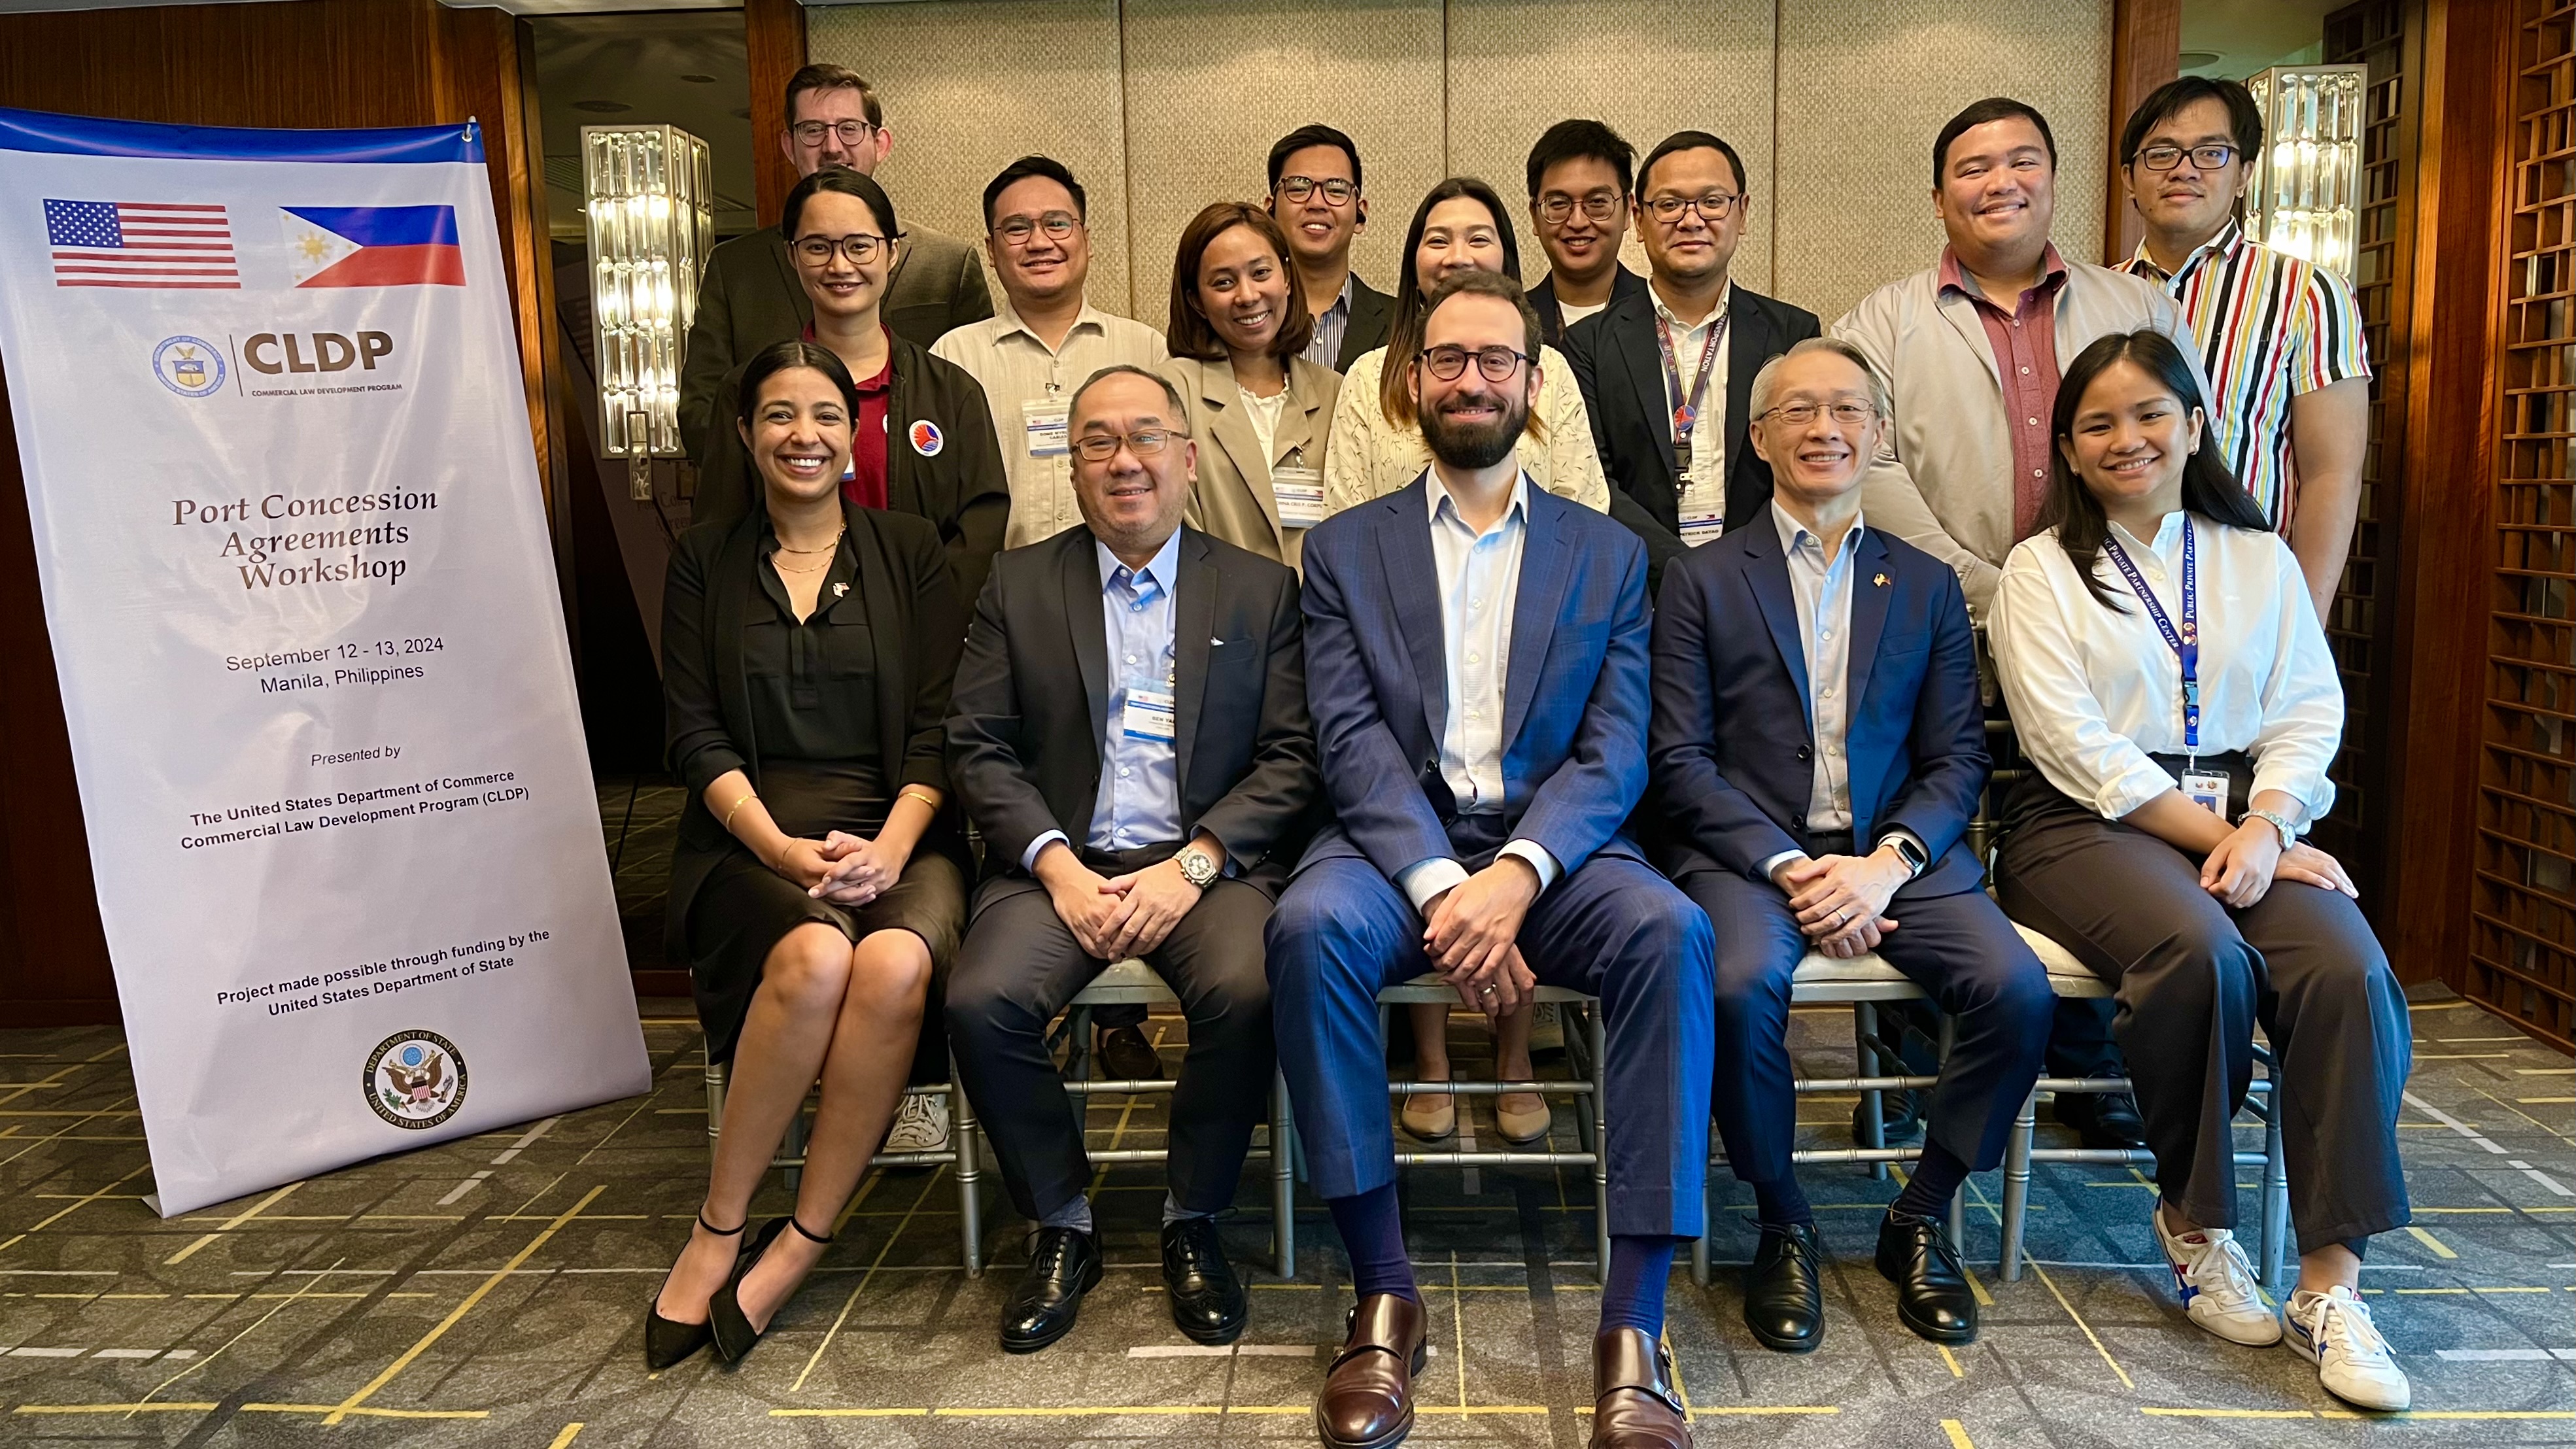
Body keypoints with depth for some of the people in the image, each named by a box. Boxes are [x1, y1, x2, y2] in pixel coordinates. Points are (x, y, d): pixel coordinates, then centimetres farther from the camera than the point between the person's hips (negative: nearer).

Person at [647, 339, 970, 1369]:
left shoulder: (909, 551, 11)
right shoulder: (705, 561, 13)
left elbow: (937, 729, 3)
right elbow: (697, 734, 3)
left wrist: (889, 848, -15)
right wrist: (787, 852, -14)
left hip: (895, 834, 1)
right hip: (752, 841, 0)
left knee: (895, 966, -33)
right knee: (815, 956, -34)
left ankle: (792, 1250, -18)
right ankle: (720, 1227, -14)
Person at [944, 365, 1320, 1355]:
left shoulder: (1262, 589, 10)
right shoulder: (1018, 585, 12)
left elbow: (1292, 756, 1)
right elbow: (979, 747, 5)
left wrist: (1193, 865, -12)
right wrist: (1058, 867, -10)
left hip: (1210, 861, -1)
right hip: (1062, 860, 1)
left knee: (1246, 992, -31)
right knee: (981, 1001, -26)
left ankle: (1193, 1225, -4)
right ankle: (1062, 1228, -1)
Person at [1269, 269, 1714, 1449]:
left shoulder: (1609, 556, 14)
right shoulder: (1344, 549, 12)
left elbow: (1616, 752, 1)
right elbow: (1352, 740, -2)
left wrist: (1514, 877, -18)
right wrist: (1442, 888, -19)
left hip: (1552, 846, 1)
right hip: (1394, 843, 0)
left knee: (1671, 931, -31)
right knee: (1312, 924, -33)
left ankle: (1633, 1325, -22)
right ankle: (1383, 1293, -18)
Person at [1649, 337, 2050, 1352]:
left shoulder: (1927, 588, 16)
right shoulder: (1700, 582, 7)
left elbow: (1957, 758, 8)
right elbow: (1681, 761, -1)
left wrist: (1887, 863, -11)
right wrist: (1790, 867, -14)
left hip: (1895, 853, 3)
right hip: (1748, 851, -2)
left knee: (2017, 989, -23)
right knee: (1742, 985, -33)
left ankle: (1921, 1218, 2)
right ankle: (1784, 1227, -6)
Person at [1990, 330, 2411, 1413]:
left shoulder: (2261, 560, 18)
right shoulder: (2043, 570, 6)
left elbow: (2309, 713, 8)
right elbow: (2076, 746, -6)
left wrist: (2262, 826, -12)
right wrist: (2209, 832, -13)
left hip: (2248, 819, 4)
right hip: (2091, 825, -3)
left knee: (2349, 972, -26)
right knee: (2201, 953, -33)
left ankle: (2331, 1287, -18)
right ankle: (2195, 1228, -9)